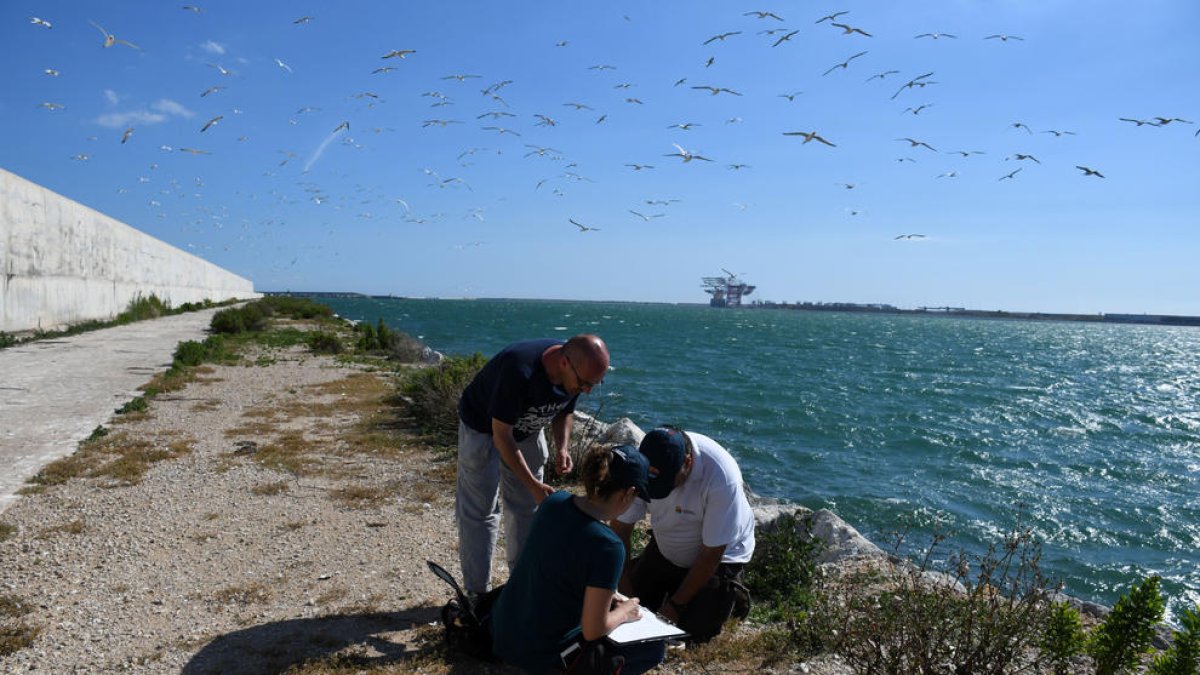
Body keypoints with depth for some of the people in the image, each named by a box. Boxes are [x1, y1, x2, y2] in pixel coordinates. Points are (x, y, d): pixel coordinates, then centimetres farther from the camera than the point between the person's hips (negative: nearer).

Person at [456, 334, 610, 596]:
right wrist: (534, 485, -33)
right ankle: (478, 593, 9)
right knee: (479, 511, -2)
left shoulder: (576, 374, -20)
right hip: (483, 428, -6)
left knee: (527, 509, 9)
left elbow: (563, 413, 1)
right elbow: (502, 435, -32)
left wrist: (562, 448, -18)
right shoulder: (519, 371, -40)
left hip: (527, 432, 6)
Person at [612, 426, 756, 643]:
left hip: (721, 554, -4)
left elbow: (711, 554, -26)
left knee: (695, 630, -10)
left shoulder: (721, 477, -38)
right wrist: (624, 590, -19)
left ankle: (730, 589, 15)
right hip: (665, 549, 4)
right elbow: (620, 527, -15)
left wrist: (675, 604, -20)